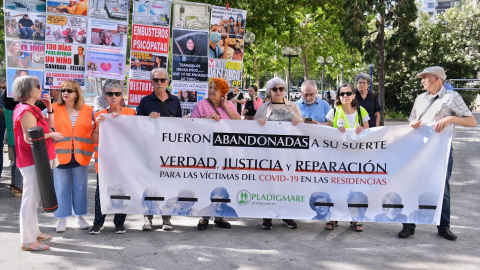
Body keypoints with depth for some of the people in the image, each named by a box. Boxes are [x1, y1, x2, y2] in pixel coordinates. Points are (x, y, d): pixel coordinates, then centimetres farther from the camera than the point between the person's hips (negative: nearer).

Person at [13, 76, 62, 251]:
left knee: (33, 198, 18)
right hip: (32, 162, -11)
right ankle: (27, 241, -3)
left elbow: (49, 125, 19)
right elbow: (30, 138, -25)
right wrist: (52, 135, -13)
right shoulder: (26, 111, -17)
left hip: (38, 160, 11)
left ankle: (34, 232, 30)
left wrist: (49, 108, 9)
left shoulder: (32, 109, 15)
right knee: (30, 199, -7)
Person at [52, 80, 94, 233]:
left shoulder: (87, 110, 6)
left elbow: (94, 129, 16)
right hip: (61, 154, -1)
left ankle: (80, 217, 24)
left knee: (80, 187, 10)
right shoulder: (55, 109, 2)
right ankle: (62, 219, 16)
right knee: (62, 187, 5)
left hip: (80, 155, 1)